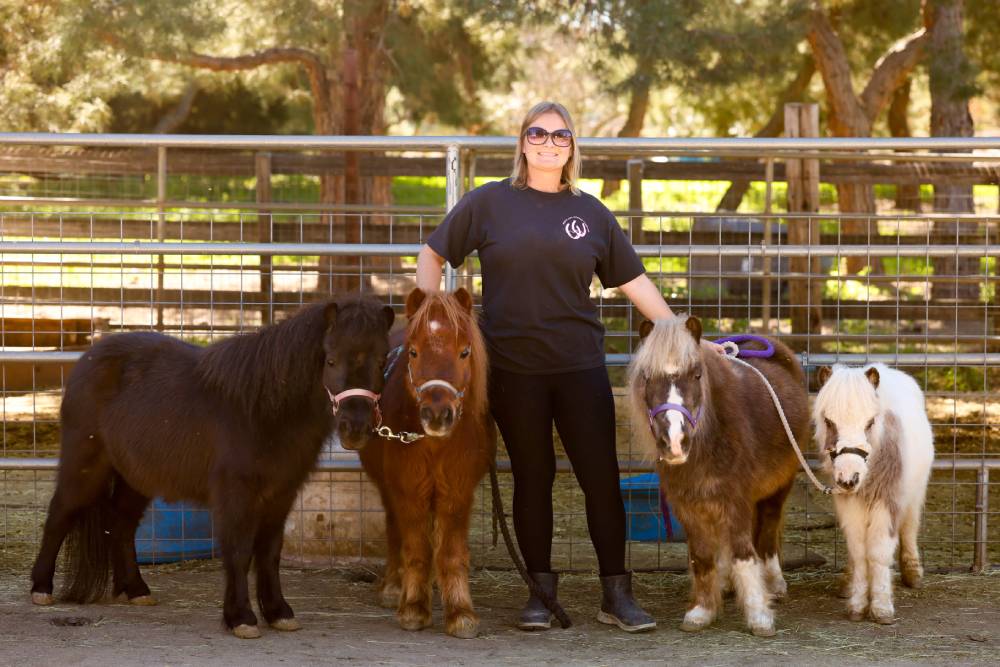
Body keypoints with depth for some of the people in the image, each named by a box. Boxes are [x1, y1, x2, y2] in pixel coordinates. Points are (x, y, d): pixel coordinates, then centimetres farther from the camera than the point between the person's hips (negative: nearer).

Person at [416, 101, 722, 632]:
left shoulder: (591, 213, 7)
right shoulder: (489, 203, 2)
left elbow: (633, 281, 11)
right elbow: (433, 255, 8)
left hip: (580, 365, 1)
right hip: (512, 366, -1)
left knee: (601, 475, -1)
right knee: (532, 478, 7)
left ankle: (616, 593, 6)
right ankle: (541, 592, 17)